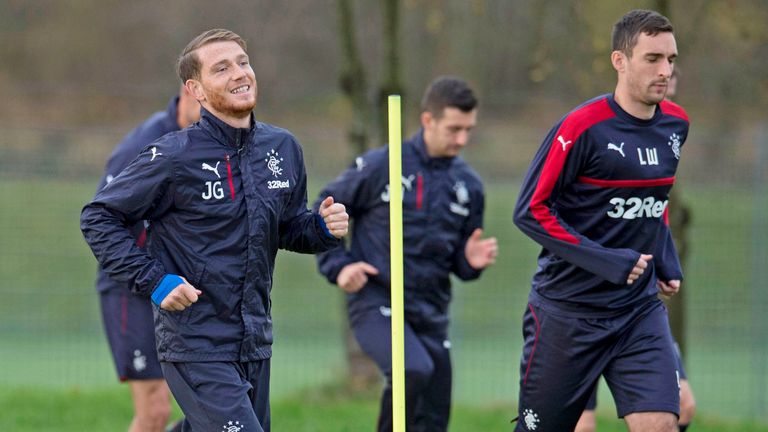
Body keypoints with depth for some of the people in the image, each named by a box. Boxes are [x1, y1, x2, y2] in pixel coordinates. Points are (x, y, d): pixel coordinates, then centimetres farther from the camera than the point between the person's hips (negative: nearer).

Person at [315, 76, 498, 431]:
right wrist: (338, 265, -5)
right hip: (375, 305, -5)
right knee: (414, 371, -33)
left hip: (431, 317, 5)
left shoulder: (468, 185, 9)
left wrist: (472, 262, -5)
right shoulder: (380, 166, -5)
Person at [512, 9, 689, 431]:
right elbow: (530, 210, -15)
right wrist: (608, 262, -19)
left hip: (640, 310, 5)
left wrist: (667, 261, 10)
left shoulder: (675, 124, 6)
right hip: (566, 312, -5)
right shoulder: (582, 127, -15)